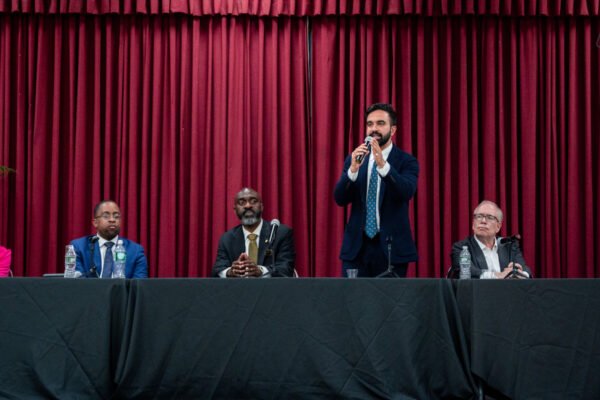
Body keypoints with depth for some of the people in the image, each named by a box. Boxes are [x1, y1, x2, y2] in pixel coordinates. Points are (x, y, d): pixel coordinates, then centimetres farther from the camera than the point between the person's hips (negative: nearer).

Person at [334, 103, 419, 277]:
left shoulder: (407, 161, 0)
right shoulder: (353, 159, 9)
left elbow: (407, 192, -19)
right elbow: (340, 198, -2)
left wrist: (382, 164, -32)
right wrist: (354, 168, -18)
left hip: (391, 247, -2)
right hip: (357, 246, 2)